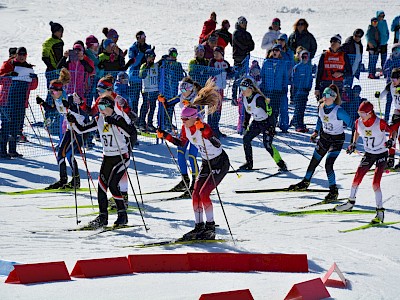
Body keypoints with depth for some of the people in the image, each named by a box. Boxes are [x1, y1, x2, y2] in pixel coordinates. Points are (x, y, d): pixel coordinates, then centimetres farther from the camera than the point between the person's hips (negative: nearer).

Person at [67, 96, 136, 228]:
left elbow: (131, 132, -29)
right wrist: (73, 122, -13)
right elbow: (82, 129, 6)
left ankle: (123, 214, 0)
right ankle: (103, 217, 5)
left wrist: (115, 122, -37)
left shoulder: (120, 119, -13)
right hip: (107, 157, 6)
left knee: (113, 185, -15)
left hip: (122, 156, -6)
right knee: (102, 185, -2)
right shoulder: (99, 120, 5)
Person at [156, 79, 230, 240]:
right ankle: (199, 226, 12)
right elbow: (181, 143, 12)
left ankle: (210, 227, -5)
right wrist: (166, 136, 1)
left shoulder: (205, 128, -27)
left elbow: (217, 145, -39)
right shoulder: (186, 128, -5)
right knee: (195, 195, 2)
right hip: (206, 164, 8)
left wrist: (205, 134, -52)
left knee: (203, 194, -16)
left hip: (220, 163, -8)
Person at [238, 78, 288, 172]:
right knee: (246, 138, -1)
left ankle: (281, 164, -6)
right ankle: (249, 163, 11)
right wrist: (245, 124, 15)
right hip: (256, 122, 8)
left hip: (267, 122, -8)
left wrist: (271, 128, -29)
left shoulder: (258, 99, -29)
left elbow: (269, 112, -27)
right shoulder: (245, 98, -3)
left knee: (267, 144, -17)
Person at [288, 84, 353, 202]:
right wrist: (316, 132, 9)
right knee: (314, 161, 14)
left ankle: (334, 191, -4)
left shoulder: (339, 111, -25)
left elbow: (351, 124, -19)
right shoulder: (321, 107, -6)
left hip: (337, 140, -6)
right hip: (324, 137, 6)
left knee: (328, 165, -17)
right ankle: (305, 183, 35)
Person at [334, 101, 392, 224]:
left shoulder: (380, 123, -23)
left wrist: (391, 140, -26)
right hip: (368, 154, 5)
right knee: (357, 178, 4)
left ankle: (380, 212, -10)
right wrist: (354, 144, 5)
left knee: (375, 183, -16)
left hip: (381, 154, -5)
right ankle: (350, 203, 27)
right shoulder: (359, 122, -9)